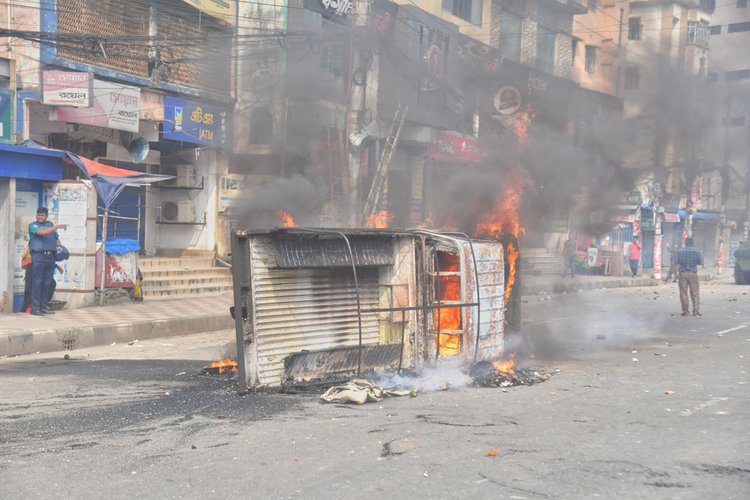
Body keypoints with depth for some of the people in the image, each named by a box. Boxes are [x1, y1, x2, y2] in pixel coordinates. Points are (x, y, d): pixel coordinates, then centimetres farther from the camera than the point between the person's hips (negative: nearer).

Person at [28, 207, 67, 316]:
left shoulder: (50, 224, 20)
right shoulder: (33, 225, 3)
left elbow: (56, 238, 29)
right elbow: (42, 232, -17)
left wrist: (61, 248, 11)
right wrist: (57, 226, -20)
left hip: (51, 256, 6)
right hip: (38, 255, -5)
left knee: (47, 282, 6)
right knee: (37, 282, -8)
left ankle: (44, 306, 12)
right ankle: (35, 308, -9)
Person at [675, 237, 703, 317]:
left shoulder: (680, 251, -1)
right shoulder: (696, 251, -1)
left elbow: (676, 262, -1)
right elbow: (701, 262, 0)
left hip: (683, 273, 0)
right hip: (693, 273, 0)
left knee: (683, 293, 6)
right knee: (695, 293, 4)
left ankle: (685, 310, 6)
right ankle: (696, 310, -2)